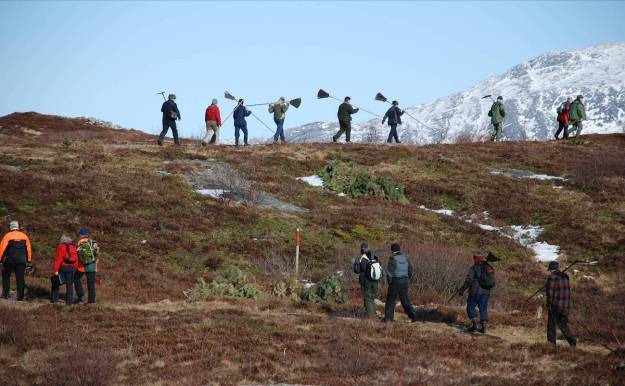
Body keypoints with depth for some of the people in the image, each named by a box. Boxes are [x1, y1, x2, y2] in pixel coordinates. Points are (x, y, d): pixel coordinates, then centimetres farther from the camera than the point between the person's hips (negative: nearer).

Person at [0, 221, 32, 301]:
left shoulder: (8, 236, -3)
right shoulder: (24, 236, 7)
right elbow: (28, 249, 10)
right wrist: (29, 260, 17)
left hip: (10, 260, -2)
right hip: (22, 260, 2)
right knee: (20, 278, 4)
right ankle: (20, 297, 1)